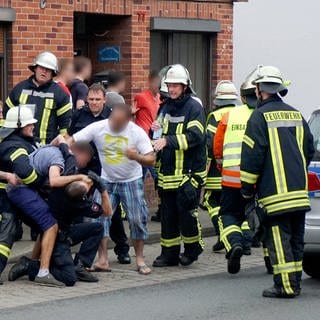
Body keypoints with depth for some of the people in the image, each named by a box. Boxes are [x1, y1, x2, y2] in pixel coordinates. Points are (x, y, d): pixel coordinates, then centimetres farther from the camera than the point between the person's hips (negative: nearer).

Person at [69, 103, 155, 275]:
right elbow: (72, 140, -17)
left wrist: (137, 157, -37)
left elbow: (151, 160, -16)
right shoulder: (98, 128, -14)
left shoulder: (137, 132, -16)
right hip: (107, 181, 1)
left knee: (137, 220, -3)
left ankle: (140, 259, 11)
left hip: (131, 181, -1)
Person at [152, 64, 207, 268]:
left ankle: (193, 248, 15)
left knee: (186, 211, -5)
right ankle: (169, 253, 16)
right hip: (168, 172, 7)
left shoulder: (194, 107, -8)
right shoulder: (166, 107, 15)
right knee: (168, 214, 8)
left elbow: (195, 136, -21)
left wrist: (168, 141, -29)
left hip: (189, 171, -7)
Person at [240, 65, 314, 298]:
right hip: (299, 191, 7)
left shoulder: (261, 116, -7)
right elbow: (309, 150, 19)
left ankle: (285, 285, -8)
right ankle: (295, 283, 16)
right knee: (296, 238, 12)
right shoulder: (296, 115, 13)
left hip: (274, 192, -7)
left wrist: (247, 189, -3)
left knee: (279, 239, -5)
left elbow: (252, 155, -10)